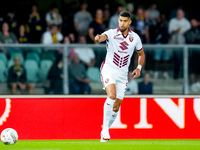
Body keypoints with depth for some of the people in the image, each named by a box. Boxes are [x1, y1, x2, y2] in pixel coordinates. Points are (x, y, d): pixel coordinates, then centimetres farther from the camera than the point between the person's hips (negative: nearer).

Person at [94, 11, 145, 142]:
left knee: (116, 106, 4)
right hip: (109, 70, -4)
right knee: (112, 95, -28)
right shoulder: (111, 33, -7)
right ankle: (105, 129, -22)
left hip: (123, 74, 4)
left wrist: (139, 67, -1)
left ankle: (105, 131, 21)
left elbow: (141, 54, 16)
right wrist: (99, 38, -55)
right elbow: (103, 36, -31)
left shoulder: (135, 37, 3)